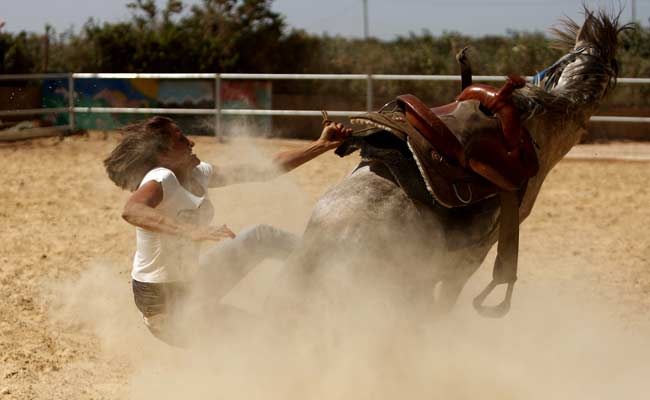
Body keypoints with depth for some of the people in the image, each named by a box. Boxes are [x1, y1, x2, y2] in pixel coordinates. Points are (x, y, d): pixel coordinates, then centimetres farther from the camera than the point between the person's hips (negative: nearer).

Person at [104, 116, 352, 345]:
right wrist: (193, 231, -54)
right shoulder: (160, 180, -23)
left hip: (191, 281, 8)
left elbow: (266, 170, 4)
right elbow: (132, 211, -46)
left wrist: (322, 145, 2)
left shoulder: (198, 174, 0)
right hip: (163, 299, -8)